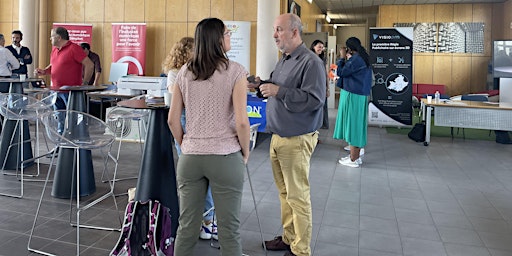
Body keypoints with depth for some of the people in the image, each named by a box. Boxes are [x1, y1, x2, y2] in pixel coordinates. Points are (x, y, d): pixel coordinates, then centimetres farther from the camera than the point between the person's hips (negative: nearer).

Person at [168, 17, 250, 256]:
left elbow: (173, 120, 4)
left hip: (190, 157, 4)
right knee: (229, 229, 8)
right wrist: (245, 153, 1)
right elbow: (241, 122, -14)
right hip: (225, 157, -4)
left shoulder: (184, 72, 4)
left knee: (186, 226, 14)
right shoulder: (235, 71, -8)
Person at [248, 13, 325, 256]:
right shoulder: (283, 60, 15)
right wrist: (262, 85, 5)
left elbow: (315, 99, -23)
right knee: (285, 192, 17)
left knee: (297, 196, 0)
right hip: (278, 136, 9)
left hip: (296, 140, -9)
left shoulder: (311, 62, -14)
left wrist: (278, 91, -23)